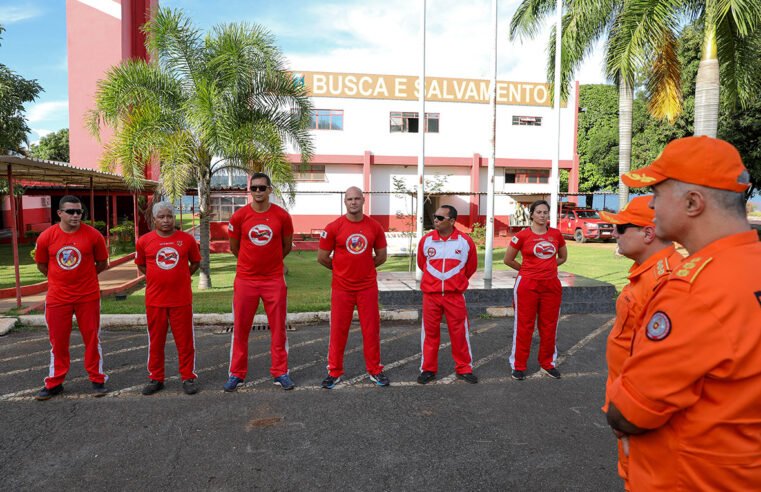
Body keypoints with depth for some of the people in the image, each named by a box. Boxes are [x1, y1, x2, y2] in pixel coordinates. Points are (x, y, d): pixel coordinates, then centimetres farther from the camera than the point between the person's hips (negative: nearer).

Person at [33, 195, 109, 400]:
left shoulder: (93, 235, -8)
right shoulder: (46, 236, -4)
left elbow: (102, 263, 5)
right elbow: (41, 264, 11)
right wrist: (60, 278, 13)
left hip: (88, 296, -1)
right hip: (57, 297, 1)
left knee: (92, 338, 6)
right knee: (57, 340, 11)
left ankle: (97, 379, 18)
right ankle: (55, 383, 24)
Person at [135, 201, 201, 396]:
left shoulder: (187, 239, -1)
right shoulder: (144, 241, 0)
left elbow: (195, 262, 12)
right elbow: (140, 265, 14)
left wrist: (181, 277, 4)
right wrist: (158, 278, 5)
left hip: (182, 299, -1)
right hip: (155, 299, 1)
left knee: (185, 340, 4)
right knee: (155, 340, 11)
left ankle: (188, 377, 16)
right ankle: (155, 378, 24)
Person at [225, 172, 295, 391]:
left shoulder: (282, 216, -4)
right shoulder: (239, 216, -4)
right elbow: (234, 247, 10)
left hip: (274, 279, 0)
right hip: (245, 279, 0)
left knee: (278, 328, 6)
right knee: (240, 328, 7)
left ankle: (280, 372, 19)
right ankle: (236, 374, 21)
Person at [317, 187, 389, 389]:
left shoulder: (374, 226, 1)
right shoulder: (333, 227, -6)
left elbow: (381, 256, 12)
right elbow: (322, 257, 2)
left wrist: (363, 267, 11)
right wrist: (341, 269, 10)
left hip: (368, 287, 2)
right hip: (341, 287, -1)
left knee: (371, 329, 7)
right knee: (338, 330, 5)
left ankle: (375, 370, 22)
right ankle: (334, 372, 19)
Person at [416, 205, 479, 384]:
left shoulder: (465, 241, -4)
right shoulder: (426, 240, -1)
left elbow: (471, 266, 11)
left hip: (455, 294, -1)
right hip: (430, 294, 1)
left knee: (460, 332, 5)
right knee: (430, 332, 7)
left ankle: (464, 369, 20)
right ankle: (428, 369, 19)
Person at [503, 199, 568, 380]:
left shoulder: (556, 234, 5)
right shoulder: (522, 235, -6)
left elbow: (562, 257, 20)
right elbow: (508, 259, 2)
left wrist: (547, 268, 9)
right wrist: (527, 269, 8)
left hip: (551, 285, 4)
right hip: (528, 285, -3)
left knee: (549, 326, 11)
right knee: (524, 326, 3)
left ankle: (548, 363, 27)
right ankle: (519, 366, 13)